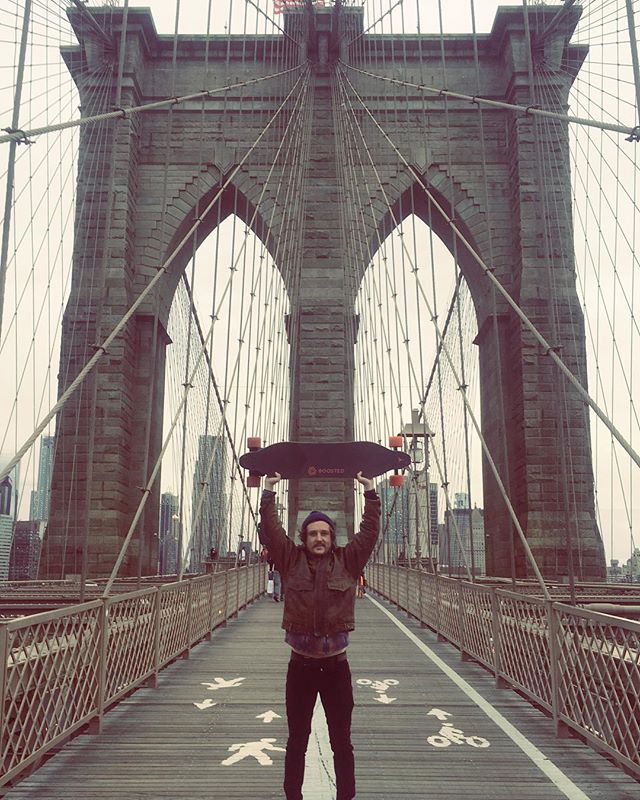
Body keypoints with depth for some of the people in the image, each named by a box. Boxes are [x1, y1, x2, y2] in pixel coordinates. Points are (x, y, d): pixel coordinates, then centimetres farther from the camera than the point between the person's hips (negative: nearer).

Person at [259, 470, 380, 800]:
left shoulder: (348, 561, 0)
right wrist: (269, 491, -3)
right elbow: (271, 529, -4)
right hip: (300, 664, 0)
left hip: (336, 663, 0)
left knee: (342, 741, 13)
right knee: (296, 741, 15)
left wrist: (370, 492, -3)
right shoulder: (291, 560, 0)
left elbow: (369, 530, -2)